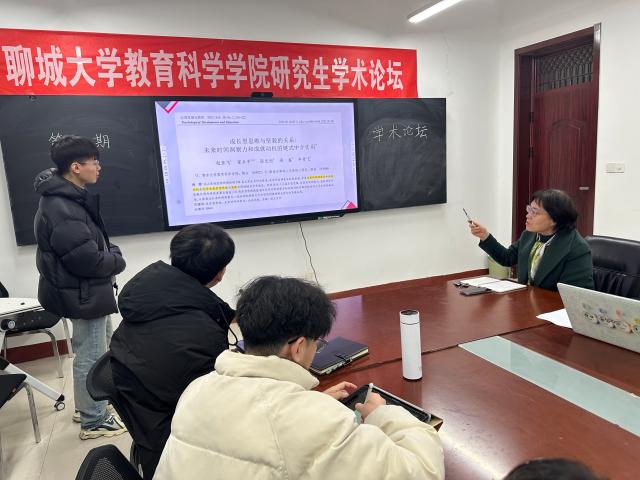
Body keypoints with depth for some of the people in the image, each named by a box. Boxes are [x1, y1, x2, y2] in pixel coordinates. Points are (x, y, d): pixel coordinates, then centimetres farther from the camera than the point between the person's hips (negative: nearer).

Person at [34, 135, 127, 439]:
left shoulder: (69, 198, 9)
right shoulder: (61, 209, -26)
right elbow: (87, 259, -28)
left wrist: (110, 253, -3)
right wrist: (117, 261, -9)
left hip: (87, 290, 11)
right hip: (83, 293, -11)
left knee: (96, 352, 23)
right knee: (90, 357, 3)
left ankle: (91, 407, 40)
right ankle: (93, 422, 20)